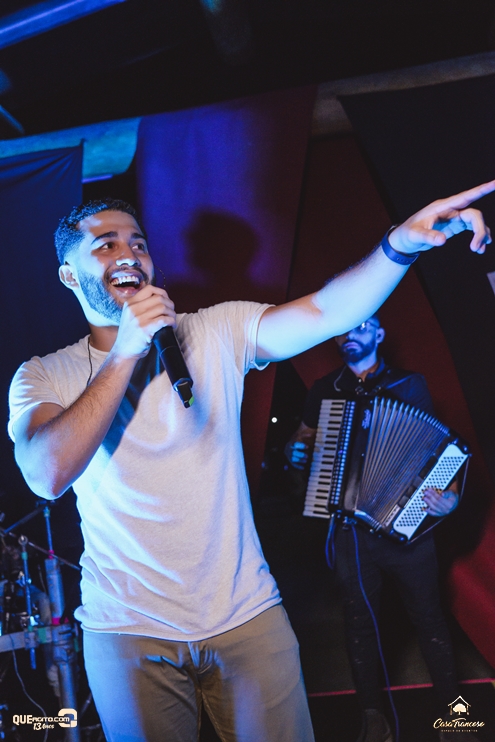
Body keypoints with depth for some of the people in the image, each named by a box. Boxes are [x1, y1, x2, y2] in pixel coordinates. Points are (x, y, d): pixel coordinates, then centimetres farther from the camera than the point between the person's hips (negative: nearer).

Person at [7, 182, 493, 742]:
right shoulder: (43, 377, -2)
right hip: (129, 633, -1)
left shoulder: (215, 333, 0)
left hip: (247, 615, 1)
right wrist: (125, 352, -21)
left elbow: (323, 313, -16)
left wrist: (400, 244, -33)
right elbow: (47, 475, -21)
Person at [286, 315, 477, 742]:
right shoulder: (324, 390, 10)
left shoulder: (410, 386, 3)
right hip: (348, 527, 3)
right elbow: (304, 436, 22)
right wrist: (297, 452, -2)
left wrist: (450, 491, -17)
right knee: (360, 623, 10)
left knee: (429, 620, 2)